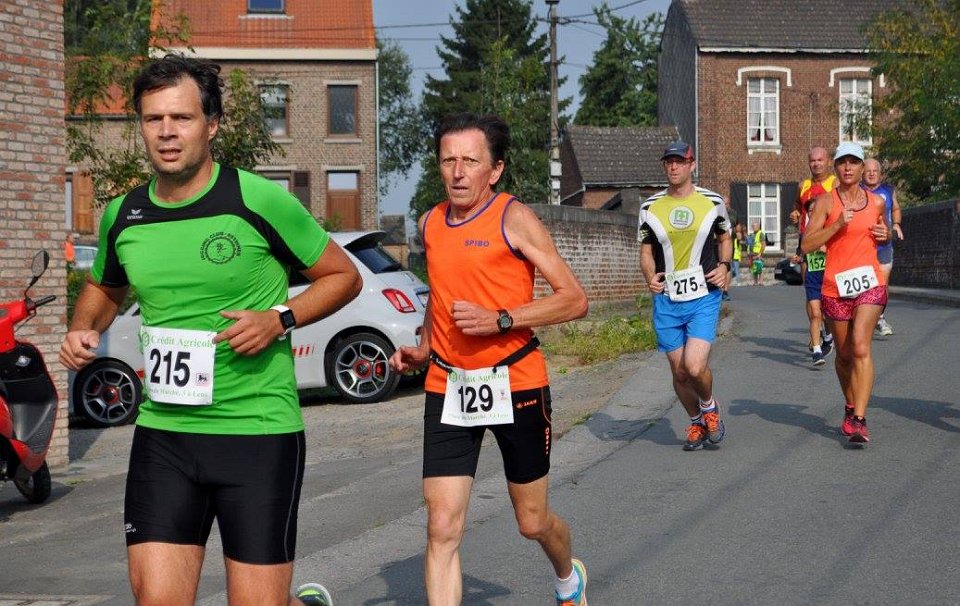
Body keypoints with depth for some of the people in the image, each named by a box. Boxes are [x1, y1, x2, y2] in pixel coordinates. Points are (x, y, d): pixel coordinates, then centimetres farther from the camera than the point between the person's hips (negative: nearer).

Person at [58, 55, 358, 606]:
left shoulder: (261, 201, -8)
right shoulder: (123, 215, 5)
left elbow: (345, 276, 2)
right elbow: (104, 288, 26)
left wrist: (279, 319, -13)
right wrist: (84, 329, 5)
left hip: (259, 431, -4)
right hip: (163, 432, 4)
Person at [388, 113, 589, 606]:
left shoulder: (514, 218, -9)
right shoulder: (430, 224, 8)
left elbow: (574, 300, -12)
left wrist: (500, 320, -21)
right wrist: (423, 349, 11)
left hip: (514, 384, -4)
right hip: (447, 387, 4)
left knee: (532, 522, 13)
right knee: (441, 529, -8)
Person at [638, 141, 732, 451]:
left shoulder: (712, 202, 3)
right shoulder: (650, 207, 4)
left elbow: (725, 239, 16)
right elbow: (646, 251, 11)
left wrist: (724, 266, -3)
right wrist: (650, 277, -9)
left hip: (704, 297, -2)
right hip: (666, 300, 2)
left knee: (695, 366, -18)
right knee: (679, 372, 7)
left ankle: (709, 406, 14)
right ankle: (696, 423, 31)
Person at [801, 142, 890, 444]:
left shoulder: (876, 202, 8)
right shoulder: (825, 202, -1)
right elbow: (807, 244, -8)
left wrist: (885, 234, 3)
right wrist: (837, 224, -19)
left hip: (870, 283, 0)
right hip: (836, 286, 0)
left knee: (861, 348, -17)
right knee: (844, 354, 12)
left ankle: (859, 420, -20)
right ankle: (850, 407, 36)